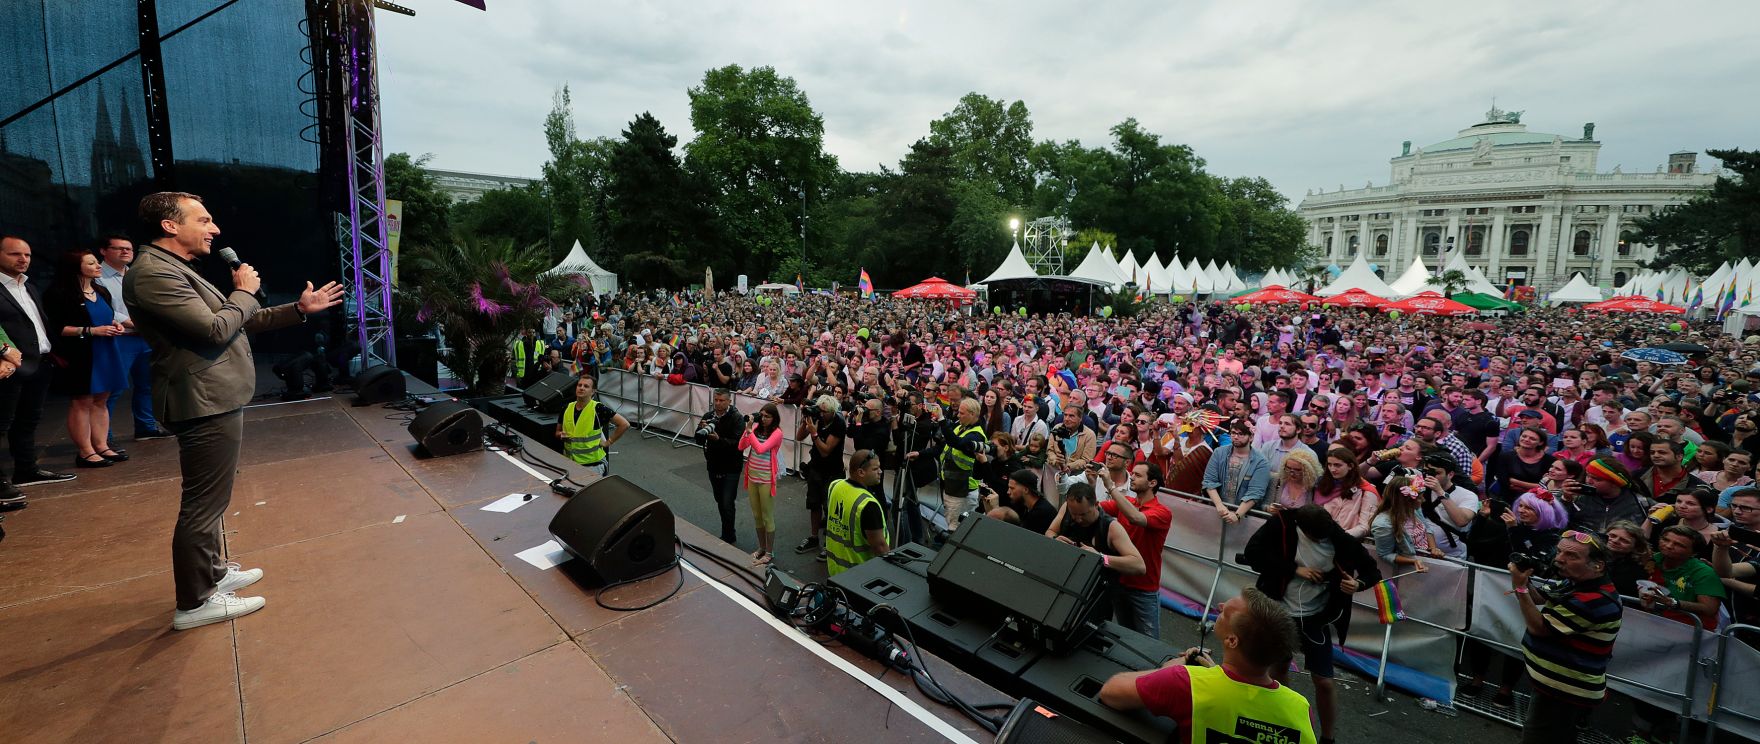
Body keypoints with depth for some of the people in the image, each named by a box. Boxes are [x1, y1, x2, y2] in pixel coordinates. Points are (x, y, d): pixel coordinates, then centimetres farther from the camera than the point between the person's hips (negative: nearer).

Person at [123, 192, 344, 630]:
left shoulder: (176, 271, 16)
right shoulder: (152, 273, -18)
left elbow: (240, 322, 20)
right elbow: (216, 330, -23)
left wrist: (299, 309, 14)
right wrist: (245, 291, -8)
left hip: (214, 399, 11)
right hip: (206, 404, -11)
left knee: (209, 499, 22)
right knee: (205, 503, -2)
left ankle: (211, 573, 37)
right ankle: (195, 603, 9)